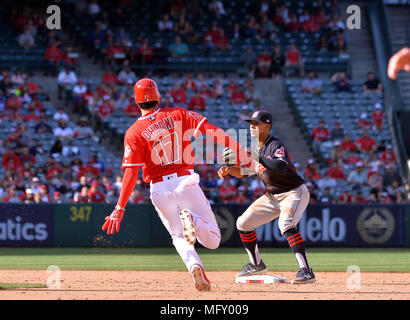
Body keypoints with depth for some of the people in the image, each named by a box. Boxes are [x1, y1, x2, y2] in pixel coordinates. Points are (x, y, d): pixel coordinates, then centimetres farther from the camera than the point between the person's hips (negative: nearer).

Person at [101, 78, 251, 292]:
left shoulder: (134, 132, -2)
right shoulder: (178, 115, 3)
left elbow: (131, 173, -9)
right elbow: (210, 130, -6)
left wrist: (119, 209, -8)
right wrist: (242, 155, -6)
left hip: (160, 189, 0)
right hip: (186, 182, 0)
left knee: (179, 237, 20)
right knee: (212, 240, 8)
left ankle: (194, 266, -14)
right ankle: (191, 219, -26)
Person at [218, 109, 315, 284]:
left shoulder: (276, 146, -22)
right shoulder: (254, 148, 3)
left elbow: (282, 168, -43)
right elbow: (243, 172, 15)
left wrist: (256, 157, -46)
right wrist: (229, 169, -5)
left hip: (294, 193, -9)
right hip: (272, 196, 9)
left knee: (286, 224, -33)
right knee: (243, 223, 9)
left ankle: (306, 271, -36)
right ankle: (256, 264, 26)